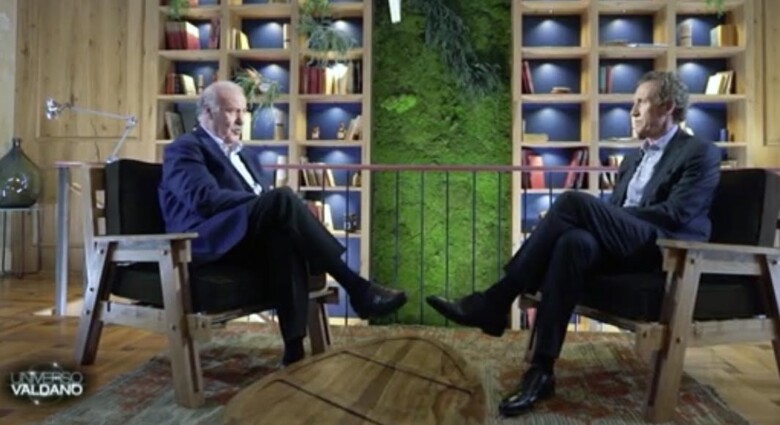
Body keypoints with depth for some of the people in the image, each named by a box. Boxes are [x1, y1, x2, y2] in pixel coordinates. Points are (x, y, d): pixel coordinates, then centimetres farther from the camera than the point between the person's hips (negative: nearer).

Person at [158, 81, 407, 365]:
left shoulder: (240, 154, 29)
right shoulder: (184, 148, 3)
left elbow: (262, 201, 22)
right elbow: (205, 198, -15)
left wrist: (281, 208, -2)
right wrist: (267, 201, -18)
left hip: (248, 238, 6)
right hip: (208, 240, -6)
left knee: (284, 235, -32)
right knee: (283, 198, -30)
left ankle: (294, 343, -38)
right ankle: (357, 288, -30)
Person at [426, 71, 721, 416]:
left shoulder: (700, 153, 2)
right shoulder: (633, 159, 25)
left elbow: (675, 215, -12)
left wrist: (588, 214, -14)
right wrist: (590, 219, -5)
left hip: (667, 250, -6)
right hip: (625, 245, 6)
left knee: (573, 202, -28)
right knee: (574, 241, -31)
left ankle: (494, 303, -25)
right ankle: (541, 370, -34)